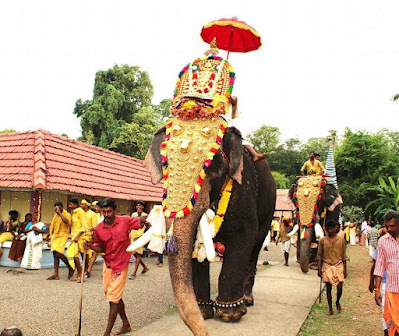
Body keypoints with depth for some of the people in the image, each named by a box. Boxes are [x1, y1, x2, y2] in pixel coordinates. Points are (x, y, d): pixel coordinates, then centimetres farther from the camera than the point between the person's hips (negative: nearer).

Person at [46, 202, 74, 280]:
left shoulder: (67, 215, -9)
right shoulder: (55, 215, 16)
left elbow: (67, 221, -32)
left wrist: (59, 213, -27)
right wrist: (50, 235, 28)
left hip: (62, 236, -8)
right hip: (55, 236, 8)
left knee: (58, 254, -19)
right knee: (55, 255, 6)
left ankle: (70, 268, 0)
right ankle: (56, 274, 9)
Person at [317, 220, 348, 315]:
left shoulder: (341, 240, 2)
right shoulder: (323, 241, 1)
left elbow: (344, 256, 7)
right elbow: (319, 256, 5)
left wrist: (345, 270, 5)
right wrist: (319, 269, 1)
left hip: (338, 266, 0)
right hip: (327, 266, 0)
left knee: (340, 287, -4)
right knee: (328, 288, 3)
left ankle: (337, 302, 26)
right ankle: (330, 308, 17)